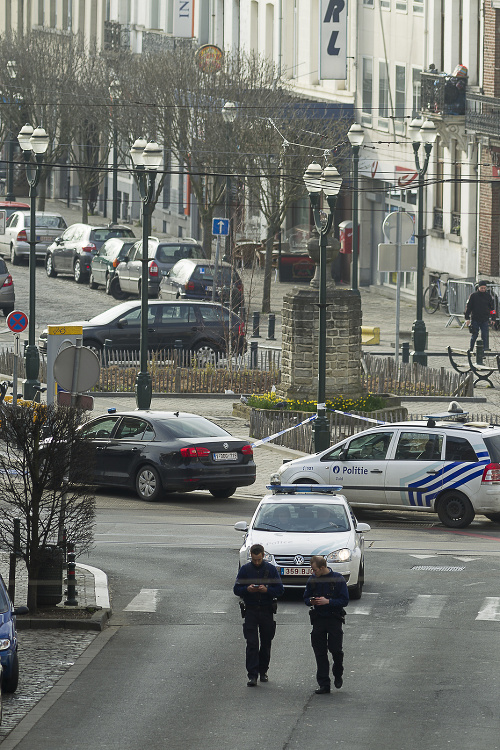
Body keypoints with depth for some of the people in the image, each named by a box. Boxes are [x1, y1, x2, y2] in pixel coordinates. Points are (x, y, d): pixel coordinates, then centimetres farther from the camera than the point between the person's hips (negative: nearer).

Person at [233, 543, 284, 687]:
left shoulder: (271, 569, 2)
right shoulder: (245, 569, 2)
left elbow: (280, 590, 0)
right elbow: (236, 589, 3)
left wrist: (266, 590, -18)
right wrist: (247, 589, -18)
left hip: (267, 610, 1)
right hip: (250, 610, -1)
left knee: (266, 643, 9)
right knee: (252, 643, -10)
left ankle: (263, 671, 26)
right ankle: (252, 675, -13)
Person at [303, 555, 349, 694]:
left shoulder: (337, 579, -7)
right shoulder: (312, 579, 6)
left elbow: (344, 600, -8)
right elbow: (306, 597, 15)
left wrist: (328, 601, -20)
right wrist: (311, 601, -9)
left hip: (334, 619, -4)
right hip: (318, 619, 4)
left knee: (335, 649, -8)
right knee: (320, 653, 1)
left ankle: (338, 675, 22)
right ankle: (324, 684, 5)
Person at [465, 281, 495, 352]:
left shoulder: (488, 296, 6)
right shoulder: (473, 296, 0)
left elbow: (492, 308, 11)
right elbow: (468, 307, 2)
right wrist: (467, 318, -3)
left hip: (485, 320, 1)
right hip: (475, 319, -1)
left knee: (485, 336, -5)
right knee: (474, 335, 7)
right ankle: (470, 349, 20)